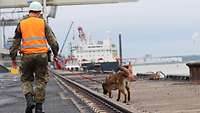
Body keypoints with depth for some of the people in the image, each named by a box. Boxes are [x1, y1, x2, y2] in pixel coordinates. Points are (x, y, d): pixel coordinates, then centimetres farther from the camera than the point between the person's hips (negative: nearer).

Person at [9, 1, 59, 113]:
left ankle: (29, 100, -7)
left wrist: (13, 58, 16)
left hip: (27, 56, 1)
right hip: (42, 55, 0)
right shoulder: (43, 23, 6)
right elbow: (52, 40, 3)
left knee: (26, 79, 16)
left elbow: (16, 42, 9)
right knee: (41, 81, 9)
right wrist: (55, 54, 13)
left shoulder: (21, 24, 8)